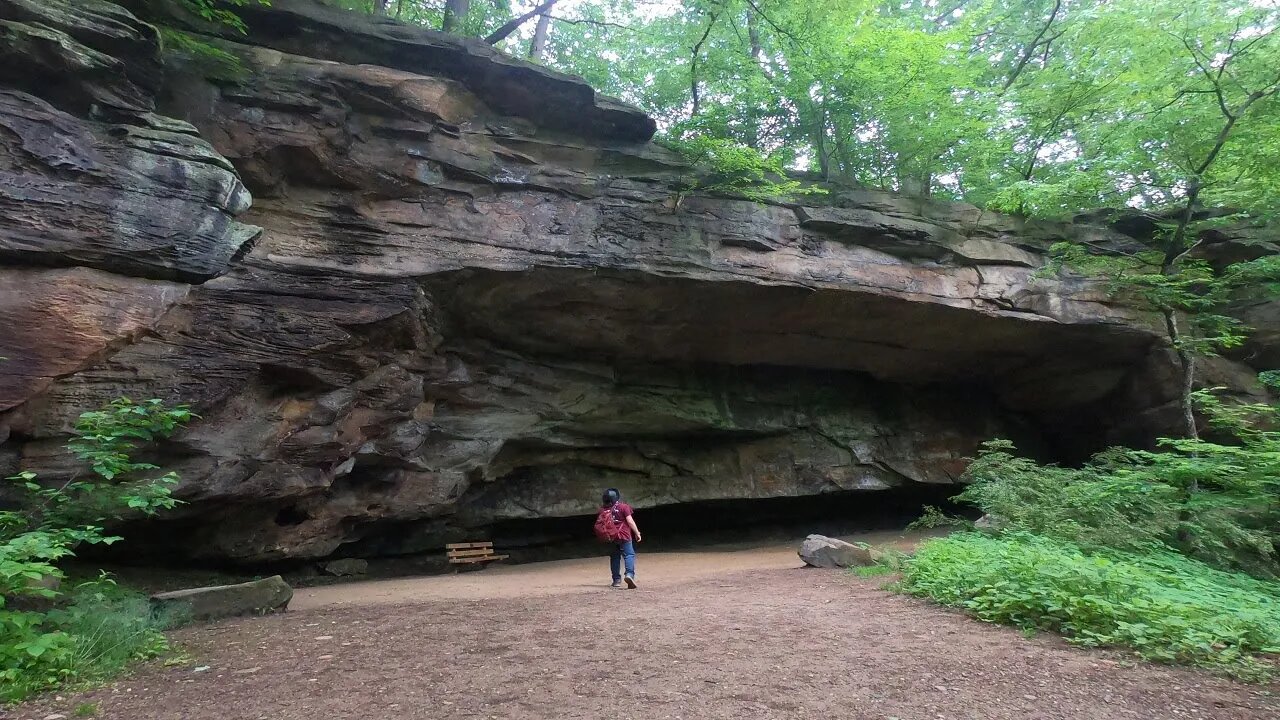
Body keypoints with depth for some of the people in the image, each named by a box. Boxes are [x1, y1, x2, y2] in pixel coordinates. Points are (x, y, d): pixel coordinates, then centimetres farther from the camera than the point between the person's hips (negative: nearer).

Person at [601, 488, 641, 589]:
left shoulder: (603, 509, 2)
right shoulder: (623, 507, -8)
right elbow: (630, 521, -10)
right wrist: (637, 533, -5)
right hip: (624, 535, -4)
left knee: (614, 558, 13)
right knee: (629, 554, -3)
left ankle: (617, 580, 15)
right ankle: (629, 574, -25)